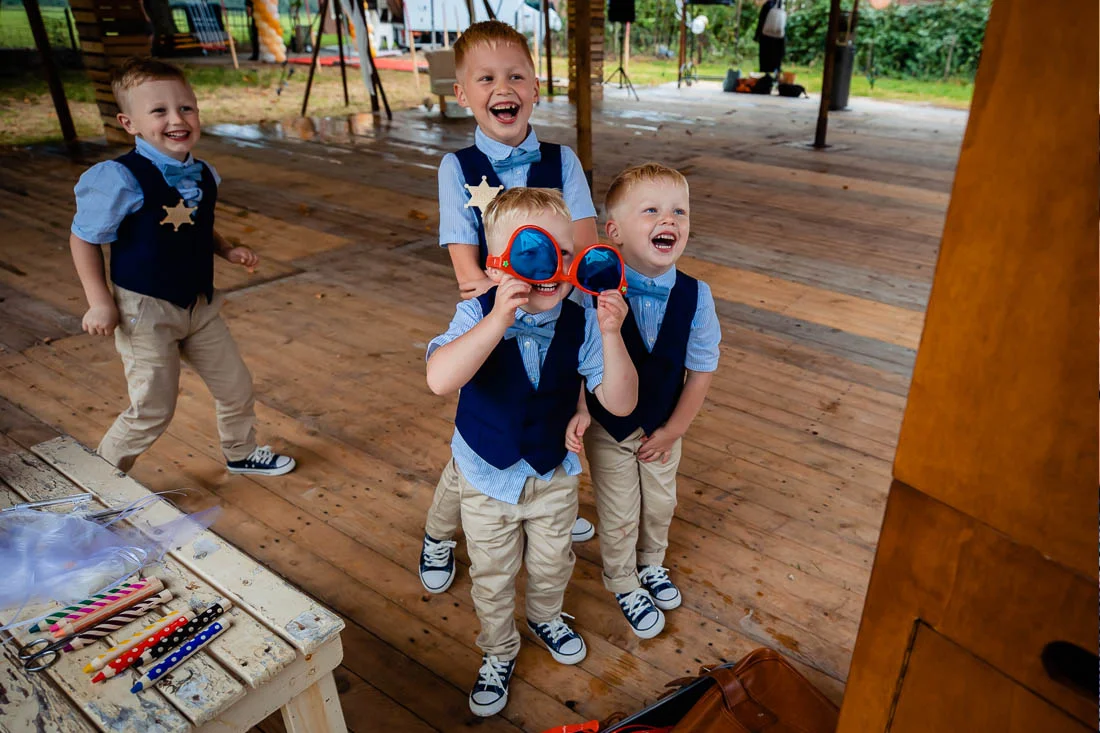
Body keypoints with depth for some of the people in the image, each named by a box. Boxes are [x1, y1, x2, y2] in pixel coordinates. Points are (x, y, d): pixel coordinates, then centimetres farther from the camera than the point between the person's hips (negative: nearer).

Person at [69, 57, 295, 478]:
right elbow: (84, 238, -12)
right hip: (144, 311, -6)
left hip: (199, 305, 6)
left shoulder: (203, 175, 0)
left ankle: (241, 452, 41)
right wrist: (99, 301, -15)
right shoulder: (121, 180, -21)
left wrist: (227, 250, -1)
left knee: (236, 386, 15)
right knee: (153, 410, 2)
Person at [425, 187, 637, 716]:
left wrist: (610, 334, -37)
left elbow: (620, 403, -23)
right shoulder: (477, 316, -25)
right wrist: (499, 319, -53)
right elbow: (440, 380, -44)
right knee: (492, 578, 18)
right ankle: (498, 653, 47)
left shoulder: (581, 323, -19)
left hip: (554, 475, 2)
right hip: (487, 479, -2)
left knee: (552, 563, 26)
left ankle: (545, 617, 60)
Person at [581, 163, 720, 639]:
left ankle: (651, 564, 57)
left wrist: (673, 429, -6)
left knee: (660, 504, 25)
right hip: (607, 427, -3)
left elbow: (701, 368, -9)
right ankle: (625, 585, 45)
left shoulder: (695, 297, -20)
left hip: (663, 427, 3)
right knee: (619, 515, 15)